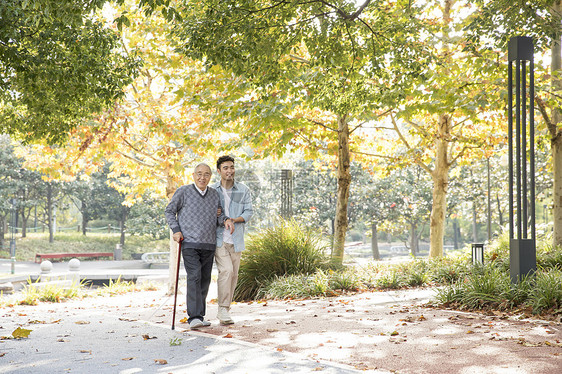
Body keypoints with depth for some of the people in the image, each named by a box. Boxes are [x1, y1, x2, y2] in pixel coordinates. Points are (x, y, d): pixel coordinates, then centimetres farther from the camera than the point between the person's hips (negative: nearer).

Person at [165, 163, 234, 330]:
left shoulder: (214, 194, 12)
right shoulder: (183, 192, 0)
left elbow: (218, 214, 19)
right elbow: (169, 211, 7)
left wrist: (226, 220, -4)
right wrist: (176, 230, -6)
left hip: (209, 244, 5)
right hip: (189, 243, -5)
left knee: (205, 280, 8)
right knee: (194, 277, -17)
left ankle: (200, 315, 20)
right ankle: (194, 317, -20)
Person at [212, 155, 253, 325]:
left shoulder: (244, 190, 4)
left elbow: (248, 212, 0)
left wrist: (235, 220, -18)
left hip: (235, 238, 3)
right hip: (218, 237, -3)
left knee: (233, 275, 7)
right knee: (226, 270, -18)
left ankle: (225, 309, 21)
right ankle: (223, 309, -11)